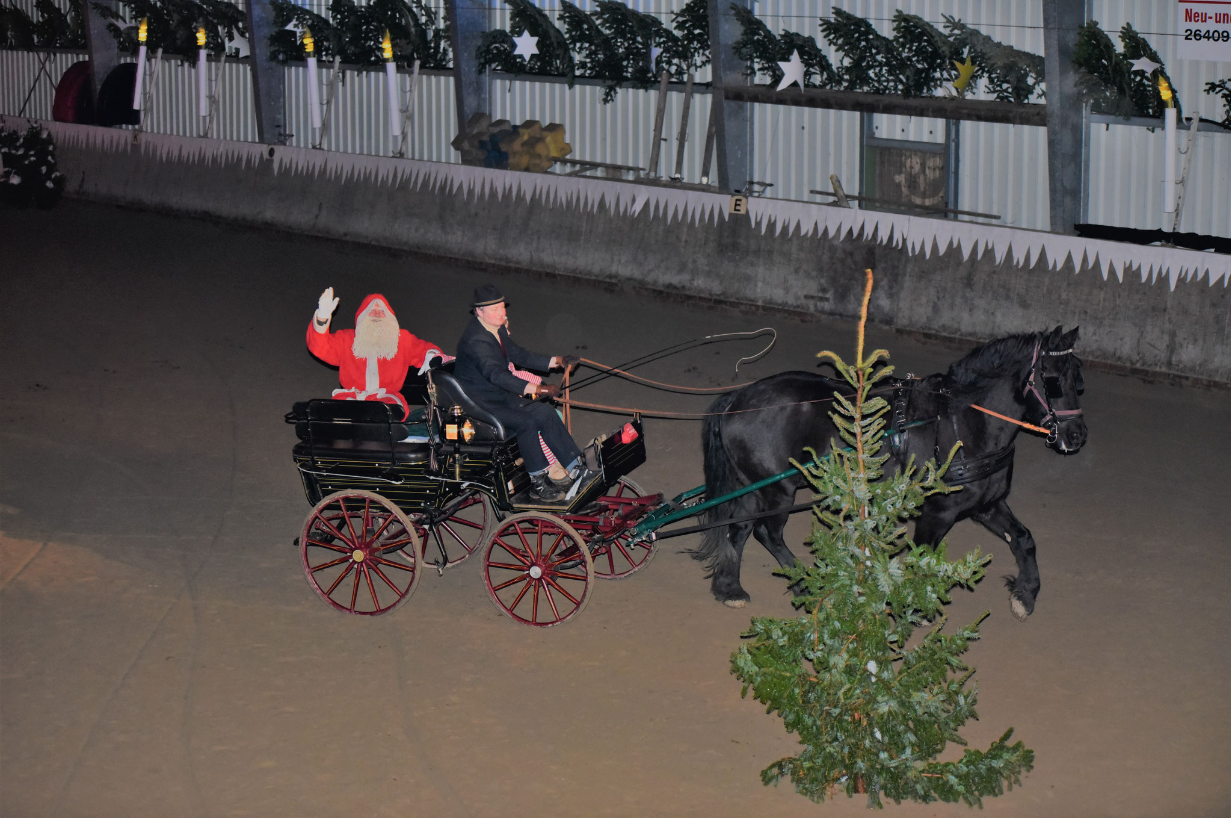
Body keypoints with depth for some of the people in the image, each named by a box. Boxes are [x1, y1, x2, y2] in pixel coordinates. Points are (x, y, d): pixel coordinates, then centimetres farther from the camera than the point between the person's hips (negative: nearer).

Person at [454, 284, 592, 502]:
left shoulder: (497, 329, 6)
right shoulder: (475, 341, -26)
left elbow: (518, 355, 16)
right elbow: (495, 374, -38)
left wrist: (555, 361, 6)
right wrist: (533, 388, -49)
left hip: (502, 396, 9)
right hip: (479, 404, -9)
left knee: (546, 413, -4)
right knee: (525, 422, -27)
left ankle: (577, 470, -1)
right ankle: (538, 482, -16)